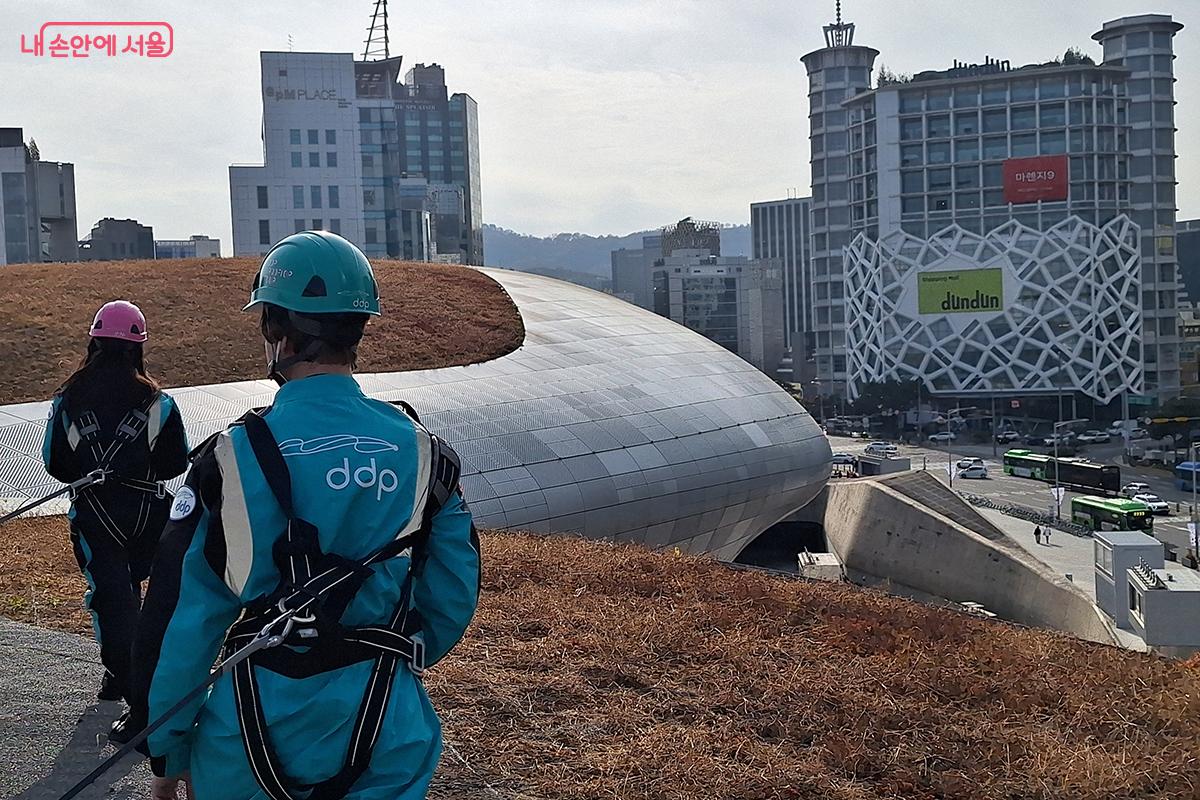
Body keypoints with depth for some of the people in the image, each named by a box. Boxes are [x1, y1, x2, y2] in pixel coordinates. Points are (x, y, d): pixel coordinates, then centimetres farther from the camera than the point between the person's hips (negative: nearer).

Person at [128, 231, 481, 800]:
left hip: (253, 729, 0)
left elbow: (184, 619, -9)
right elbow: (453, 600, 2)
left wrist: (166, 752, 4)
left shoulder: (231, 458, -13)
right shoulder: (421, 452, -6)